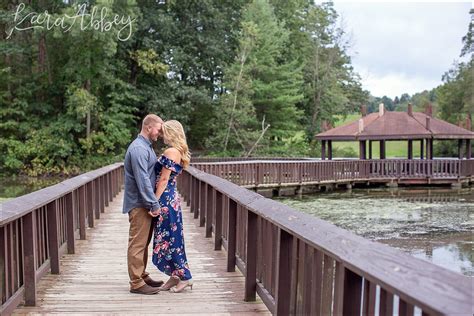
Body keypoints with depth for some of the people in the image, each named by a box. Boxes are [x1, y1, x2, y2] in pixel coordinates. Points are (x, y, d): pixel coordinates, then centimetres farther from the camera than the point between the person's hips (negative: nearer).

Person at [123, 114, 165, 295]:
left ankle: (142, 276, 27)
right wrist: (154, 204, -21)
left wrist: (153, 202, 16)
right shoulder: (139, 148, -19)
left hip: (144, 203, 10)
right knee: (137, 244, -4)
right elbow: (143, 180, -24)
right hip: (139, 204, -10)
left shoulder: (146, 146, 14)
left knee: (143, 242, 17)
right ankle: (136, 283, 3)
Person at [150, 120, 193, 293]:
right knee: (170, 237, 13)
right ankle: (175, 275, 20)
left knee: (168, 237, -2)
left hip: (166, 199, -9)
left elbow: (163, 180, -17)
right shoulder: (179, 152, 14)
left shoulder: (171, 152, -15)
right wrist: (157, 201, 16)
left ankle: (184, 276, 6)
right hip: (171, 197, 9)